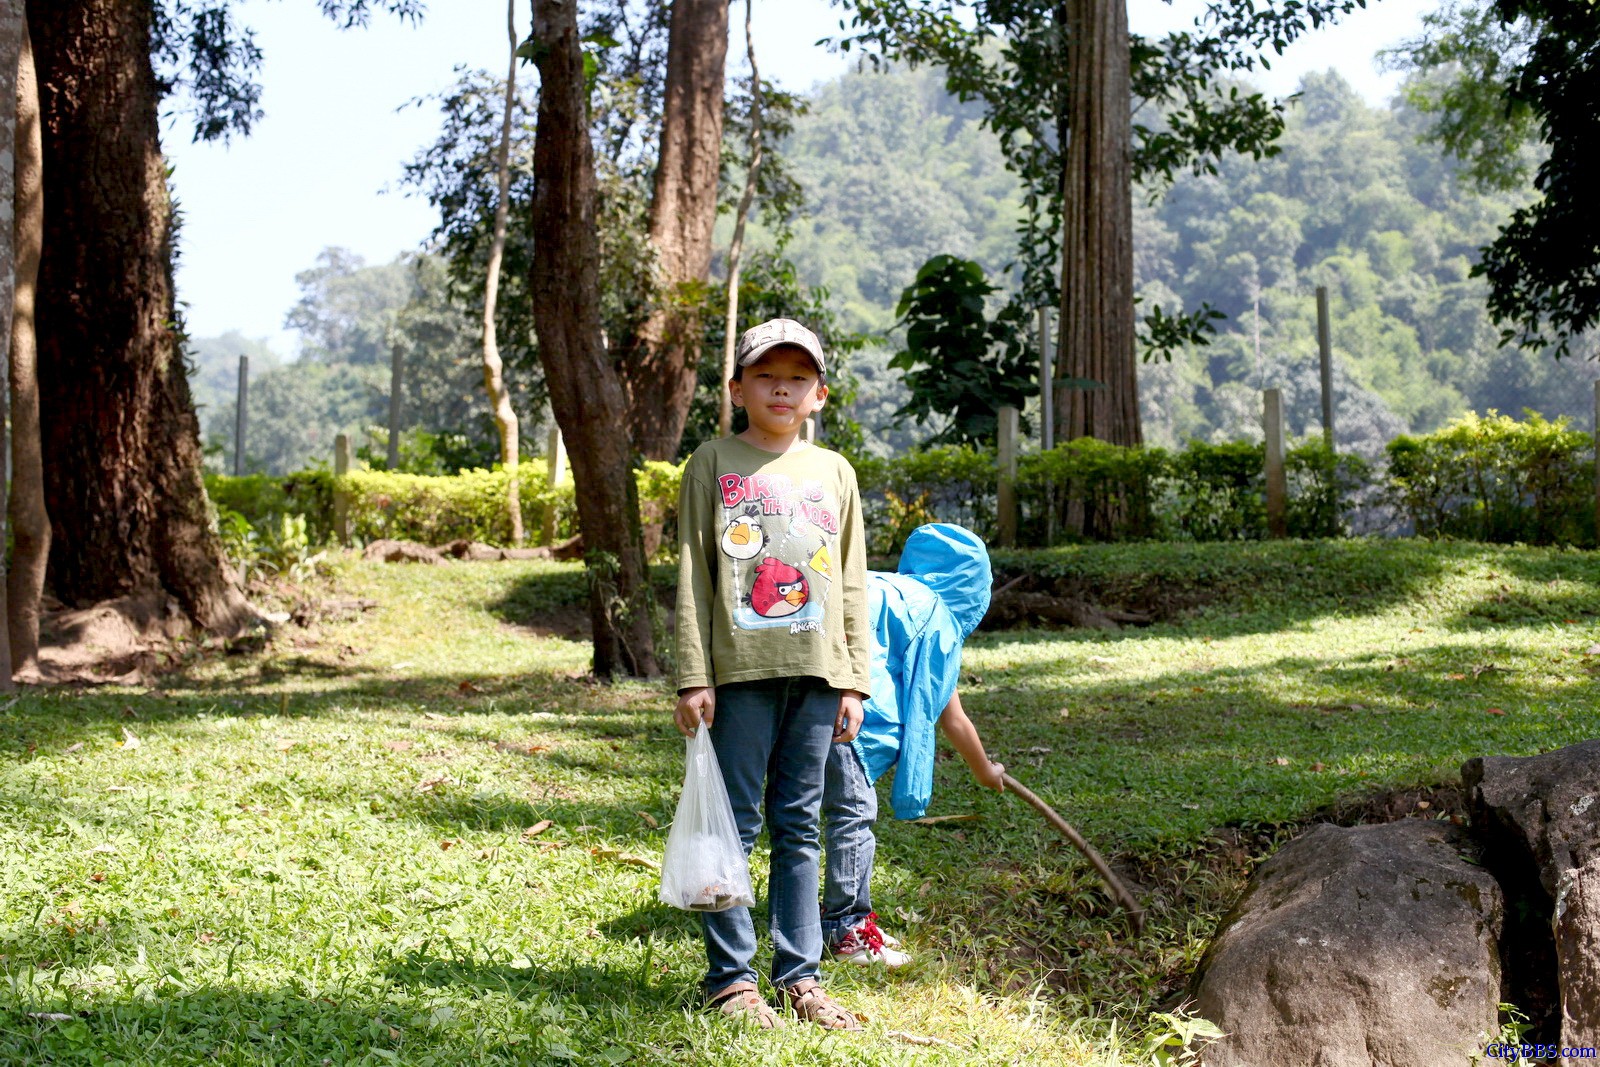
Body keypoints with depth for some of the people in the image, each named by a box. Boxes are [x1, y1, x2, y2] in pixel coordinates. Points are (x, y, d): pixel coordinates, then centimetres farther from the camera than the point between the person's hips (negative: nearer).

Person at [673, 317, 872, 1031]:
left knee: (799, 828, 8)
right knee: (735, 826, 0)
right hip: (740, 671, -3)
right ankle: (731, 978, 8)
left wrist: (854, 681, 8)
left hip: (816, 675, 3)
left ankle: (799, 975, 15)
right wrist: (693, 678, -7)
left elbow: (851, 585, 14)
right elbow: (693, 576, 0)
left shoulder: (834, 472, 13)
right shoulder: (714, 464, 4)